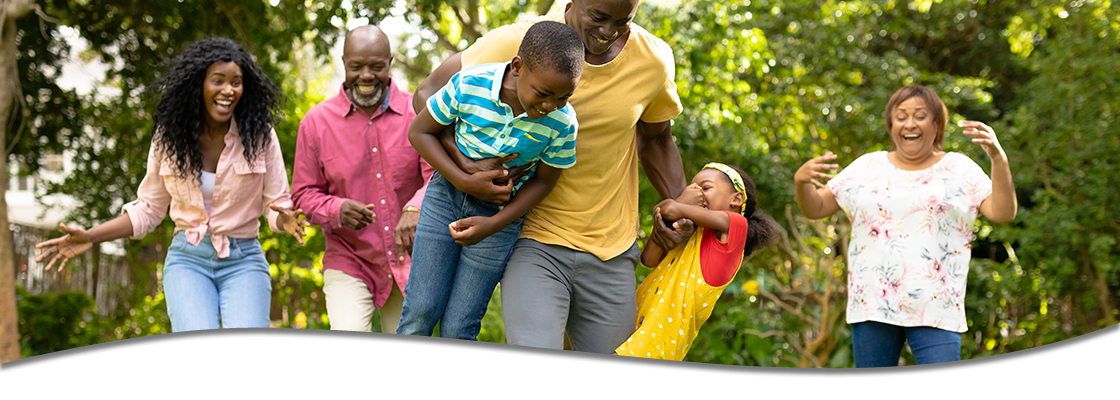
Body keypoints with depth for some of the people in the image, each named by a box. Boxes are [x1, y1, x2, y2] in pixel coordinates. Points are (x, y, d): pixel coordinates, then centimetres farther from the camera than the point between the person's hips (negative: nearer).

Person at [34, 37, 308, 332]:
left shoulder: (260, 135, -4)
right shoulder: (169, 136, 1)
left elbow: (278, 206, 1)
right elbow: (149, 209, 12)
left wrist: (286, 219, -24)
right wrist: (90, 238, 1)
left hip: (243, 262, -1)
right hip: (188, 260, 1)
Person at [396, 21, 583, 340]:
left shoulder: (562, 122, -22)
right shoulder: (469, 85, -25)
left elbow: (543, 181, -6)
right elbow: (419, 131, -10)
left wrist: (493, 225, -18)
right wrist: (464, 181, -23)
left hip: (502, 210, 0)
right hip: (449, 192, 0)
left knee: (458, 327, 1)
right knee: (421, 309, -1)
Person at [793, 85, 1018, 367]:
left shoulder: (959, 169, 8)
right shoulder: (867, 168, 12)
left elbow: (1003, 214, -4)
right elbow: (814, 208, 13)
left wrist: (998, 157, -17)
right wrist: (800, 181, -9)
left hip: (935, 309, -2)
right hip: (873, 302, 2)